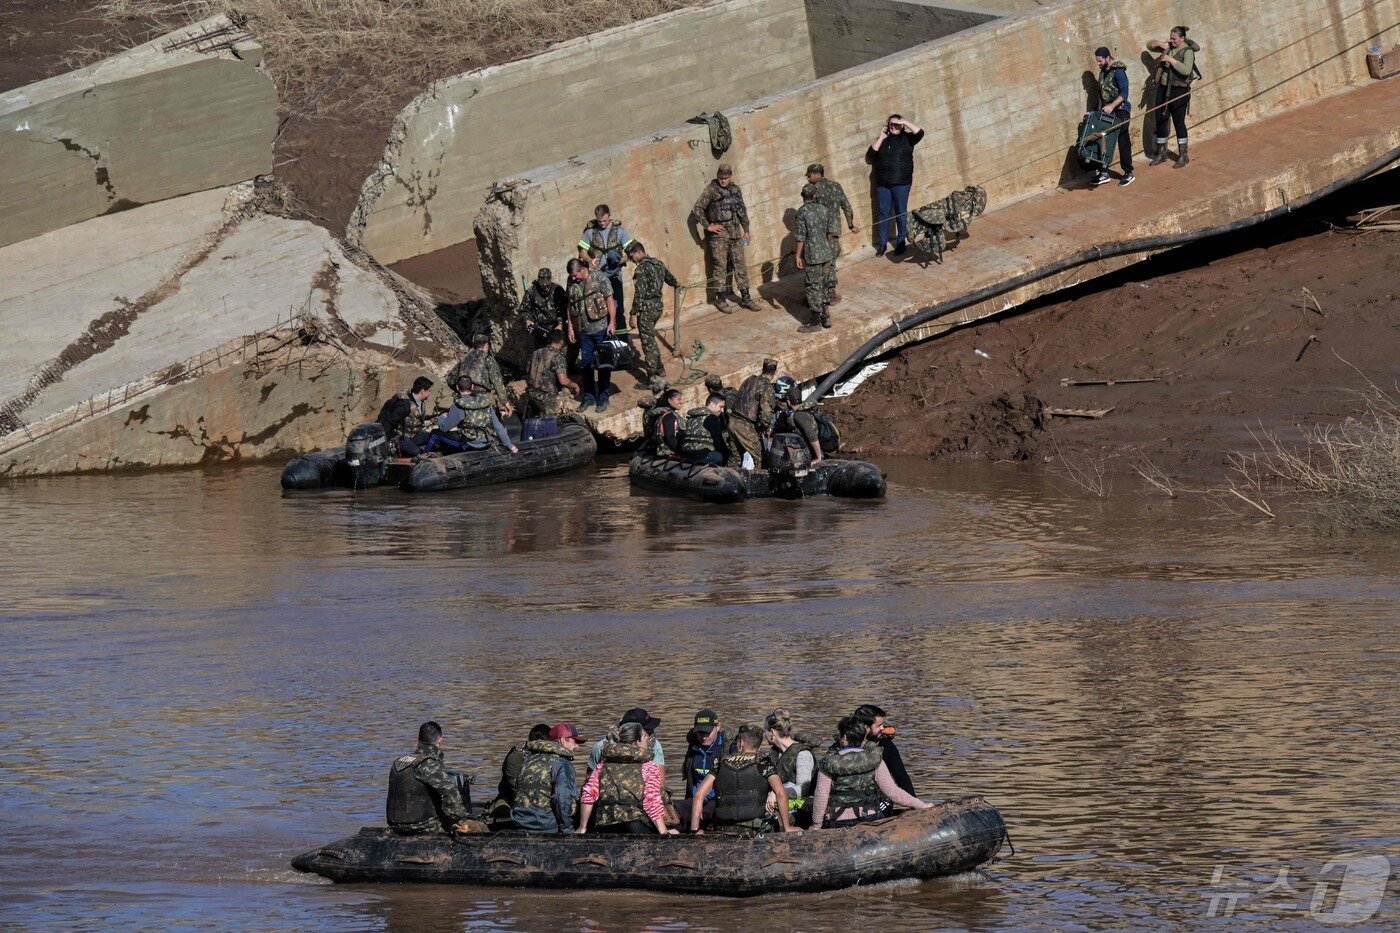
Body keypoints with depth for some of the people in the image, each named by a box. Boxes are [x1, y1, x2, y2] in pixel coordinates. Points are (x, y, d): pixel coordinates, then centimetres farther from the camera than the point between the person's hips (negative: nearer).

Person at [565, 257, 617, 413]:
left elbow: (610, 300, -9)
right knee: (585, 363, 8)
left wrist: (612, 322, -14)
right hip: (583, 330, 5)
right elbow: (570, 307, 13)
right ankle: (589, 396, 20)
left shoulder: (599, 278, -9)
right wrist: (570, 327, 11)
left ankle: (603, 397, 12)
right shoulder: (572, 283, 5)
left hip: (601, 328, -5)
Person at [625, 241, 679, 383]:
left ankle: (652, 376, -2)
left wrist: (634, 313, -18)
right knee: (650, 338, 24)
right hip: (659, 305, 9)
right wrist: (677, 284, 50)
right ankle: (660, 369, 29)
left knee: (648, 341, -3)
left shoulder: (642, 268, -17)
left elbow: (639, 293, -22)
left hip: (646, 308, -9)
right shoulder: (658, 264, 8)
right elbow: (670, 278, 27)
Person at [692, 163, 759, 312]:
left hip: (735, 233, 6)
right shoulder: (711, 191, -10)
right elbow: (696, 210, -15)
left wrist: (746, 230, 19)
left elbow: (742, 211, 20)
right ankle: (720, 299, 6)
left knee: (740, 265, 8)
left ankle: (745, 298, 15)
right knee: (720, 266, -2)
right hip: (719, 234, -5)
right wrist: (708, 226, -14)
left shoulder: (735, 190, 9)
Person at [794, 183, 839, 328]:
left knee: (813, 287, 2)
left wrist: (798, 256, -7)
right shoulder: (823, 209, 4)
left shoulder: (802, 212, -12)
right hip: (826, 254, 5)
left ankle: (816, 319, 4)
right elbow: (832, 231, 7)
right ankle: (825, 316, 19)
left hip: (812, 256, -5)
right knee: (822, 285, 17)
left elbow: (800, 237, -13)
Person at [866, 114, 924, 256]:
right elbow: (871, 154, 2)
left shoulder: (906, 138, 3)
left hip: (901, 183, -3)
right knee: (883, 213, 4)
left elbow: (919, 133, -14)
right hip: (882, 183, 3)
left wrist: (904, 122, -16)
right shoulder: (883, 140, 12)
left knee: (901, 213, 2)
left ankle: (901, 243, 10)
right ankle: (882, 243, 9)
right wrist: (881, 138, -3)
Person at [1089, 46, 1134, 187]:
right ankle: (1103, 173, 11)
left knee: (1123, 143, -1)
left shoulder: (1118, 72, -14)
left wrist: (1112, 106, -30)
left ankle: (1128, 174, 7)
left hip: (1120, 112, -8)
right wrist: (1099, 110, 14)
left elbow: (1124, 93, -21)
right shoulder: (1103, 72, 11)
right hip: (1107, 112, 8)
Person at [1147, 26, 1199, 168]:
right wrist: (1160, 43, -1)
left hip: (1178, 91, -7)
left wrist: (1170, 60, -23)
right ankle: (1161, 153, 21)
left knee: (1179, 122, -1)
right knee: (1160, 121, 10)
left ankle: (1183, 155, 8)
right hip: (1163, 88, 7)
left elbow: (1186, 70, -25)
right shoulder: (1168, 47, 8)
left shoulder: (1187, 51, -11)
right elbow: (1149, 46, 20)